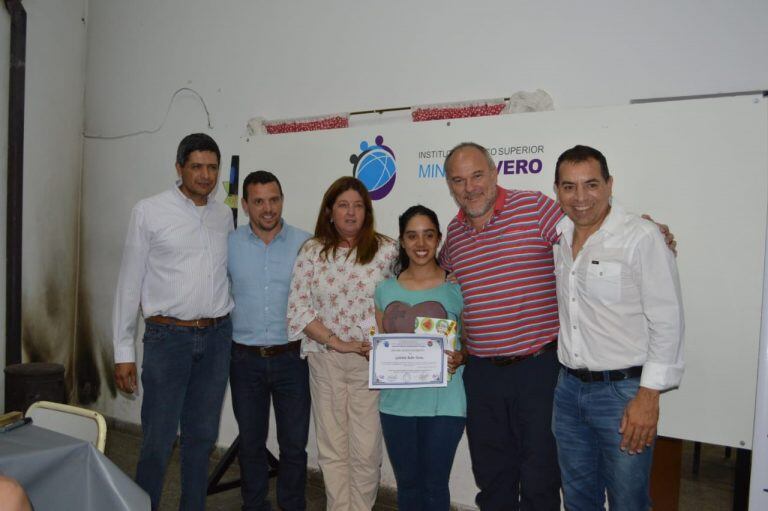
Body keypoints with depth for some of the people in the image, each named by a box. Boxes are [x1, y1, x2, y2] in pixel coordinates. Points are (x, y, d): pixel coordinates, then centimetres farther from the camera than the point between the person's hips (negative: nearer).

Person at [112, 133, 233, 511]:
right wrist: (123, 350, -4)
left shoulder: (224, 216, 9)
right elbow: (129, 282, -2)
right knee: (157, 441, -1)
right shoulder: (149, 211, -3)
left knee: (201, 437, 12)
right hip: (168, 337, -4)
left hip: (217, 337, 4)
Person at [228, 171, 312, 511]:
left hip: (291, 357, -1)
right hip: (245, 358, 1)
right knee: (250, 442, 15)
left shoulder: (305, 244, -4)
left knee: (294, 443, 8)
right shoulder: (230, 244, 0)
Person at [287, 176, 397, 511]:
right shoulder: (311, 252, 2)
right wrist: (336, 342, -11)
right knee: (332, 448, 12)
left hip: (371, 361, -1)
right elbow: (298, 308, -4)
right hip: (325, 360, 1)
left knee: (366, 451, 4)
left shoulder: (386, 250, -1)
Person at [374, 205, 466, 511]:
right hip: (396, 402, 3)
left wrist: (459, 359, -18)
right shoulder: (385, 290, 7)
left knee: (434, 485, 5)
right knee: (407, 484, 15)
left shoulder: (456, 287, -3)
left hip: (443, 403, -3)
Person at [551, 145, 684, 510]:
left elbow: (667, 322, -13)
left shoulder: (641, 237, -13)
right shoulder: (557, 237, 6)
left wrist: (648, 396, -16)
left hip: (623, 391, -5)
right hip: (568, 387, 6)